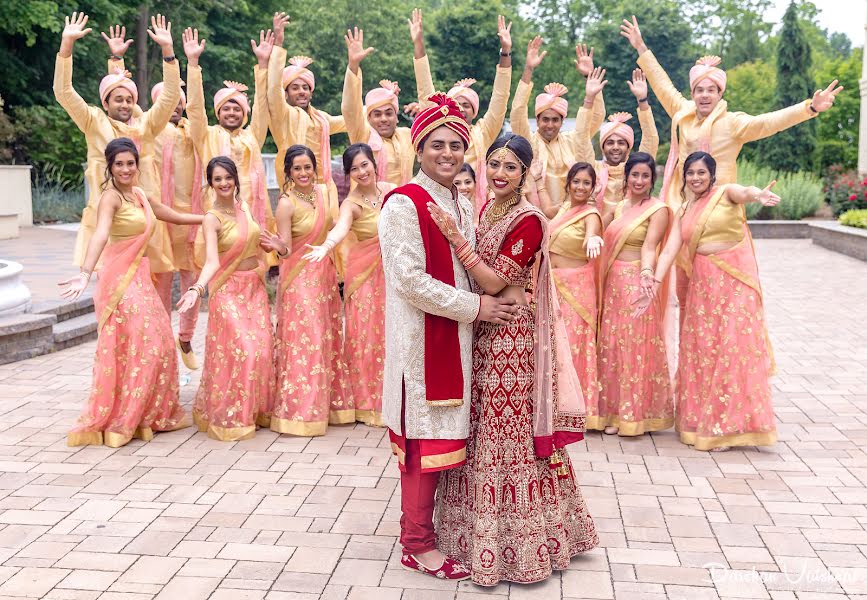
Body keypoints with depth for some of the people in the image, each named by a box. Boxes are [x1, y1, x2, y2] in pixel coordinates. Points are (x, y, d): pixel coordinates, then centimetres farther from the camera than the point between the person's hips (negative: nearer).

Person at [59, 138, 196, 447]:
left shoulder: (139, 195, 12)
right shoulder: (111, 196, -13)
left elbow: (175, 216, 26)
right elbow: (99, 235, -30)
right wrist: (86, 273, -44)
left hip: (140, 276, 9)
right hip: (120, 279, -9)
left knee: (158, 342, 11)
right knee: (128, 348, -6)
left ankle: (151, 414, 25)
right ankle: (116, 421, 5)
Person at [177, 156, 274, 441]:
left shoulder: (244, 206, 6)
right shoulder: (212, 218, -13)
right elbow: (212, 261, -26)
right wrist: (196, 289, -40)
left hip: (255, 288, 6)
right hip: (229, 291, -6)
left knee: (261, 349, 6)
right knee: (236, 352, -8)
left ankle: (256, 410, 21)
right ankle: (229, 417, 7)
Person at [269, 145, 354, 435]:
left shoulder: (324, 191, 3)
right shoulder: (286, 203, -14)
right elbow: (286, 251, -17)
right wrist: (279, 246, -36)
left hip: (325, 273, 7)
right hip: (299, 278, -6)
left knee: (328, 339, 13)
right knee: (303, 342, -5)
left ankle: (329, 405, 27)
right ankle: (300, 410, 6)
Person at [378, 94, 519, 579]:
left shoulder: (463, 205, 12)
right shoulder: (404, 202, -12)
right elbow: (409, 281, -20)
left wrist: (493, 299, -1)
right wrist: (476, 306, -15)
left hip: (457, 337, 8)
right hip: (422, 337, -8)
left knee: (445, 435, 14)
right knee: (426, 439, 0)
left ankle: (426, 528, 28)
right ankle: (418, 545, 14)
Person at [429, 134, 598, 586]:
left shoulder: (529, 221, -12)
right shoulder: (485, 210, 11)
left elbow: (494, 281, -19)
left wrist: (456, 238, -23)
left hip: (512, 337, -7)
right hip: (481, 334, 7)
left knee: (510, 431, 0)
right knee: (481, 428, 13)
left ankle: (519, 540, 15)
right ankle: (484, 529, 28)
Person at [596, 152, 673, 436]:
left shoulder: (658, 209, -6)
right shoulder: (619, 207, 14)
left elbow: (649, 246, -18)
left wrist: (647, 272, -34)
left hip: (636, 284, -7)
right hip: (612, 283, 7)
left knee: (635, 346, -2)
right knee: (610, 345, 10)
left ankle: (634, 414, 9)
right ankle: (614, 411, 21)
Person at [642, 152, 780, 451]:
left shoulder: (726, 193, -1)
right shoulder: (683, 211, 12)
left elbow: (744, 192, -25)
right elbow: (670, 248, 2)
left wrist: (758, 194, -49)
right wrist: (655, 281, -13)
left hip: (733, 280, -5)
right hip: (701, 283, 5)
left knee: (732, 347, -4)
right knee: (700, 349, 7)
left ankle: (729, 424, 5)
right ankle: (702, 422, 19)